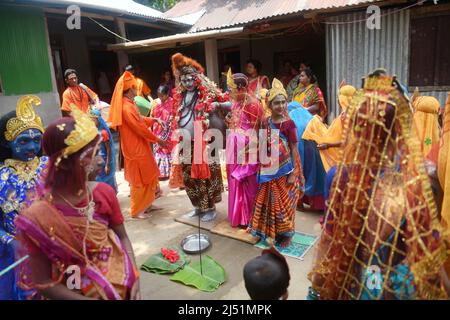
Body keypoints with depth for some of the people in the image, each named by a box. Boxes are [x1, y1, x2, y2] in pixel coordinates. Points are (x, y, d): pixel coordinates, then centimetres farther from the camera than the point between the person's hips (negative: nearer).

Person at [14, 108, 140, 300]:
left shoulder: (104, 193, -12)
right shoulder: (37, 218, -21)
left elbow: (122, 237, -1)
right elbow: (43, 283, -13)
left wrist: (133, 278, -13)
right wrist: (91, 298, -16)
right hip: (77, 295, -3)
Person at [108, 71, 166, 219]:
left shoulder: (129, 104, 9)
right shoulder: (126, 107, -22)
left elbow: (140, 120, 21)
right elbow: (140, 127, -22)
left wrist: (154, 119, 9)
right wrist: (157, 139, -12)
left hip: (139, 146, 10)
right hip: (135, 148, -10)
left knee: (148, 176, 17)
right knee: (138, 180, 1)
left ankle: (146, 204, 29)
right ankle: (136, 211, 13)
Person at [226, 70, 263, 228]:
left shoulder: (253, 104, -13)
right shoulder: (236, 103, 12)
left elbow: (256, 129, -13)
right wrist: (229, 122, 6)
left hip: (247, 149, -8)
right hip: (235, 148, 8)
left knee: (247, 183, 2)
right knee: (235, 182, 14)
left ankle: (248, 218, 16)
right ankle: (237, 215, 29)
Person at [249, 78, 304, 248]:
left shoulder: (289, 123, -12)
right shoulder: (265, 123, 1)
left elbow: (294, 149, -10)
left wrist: (293, 173, -12)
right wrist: (261, 167, 7)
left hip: (285, 169, -4)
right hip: (269, 170, 4)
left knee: (284, 201, 9)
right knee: (270, 201, 14)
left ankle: (286, 233, 27)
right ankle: (271, 231, 31)